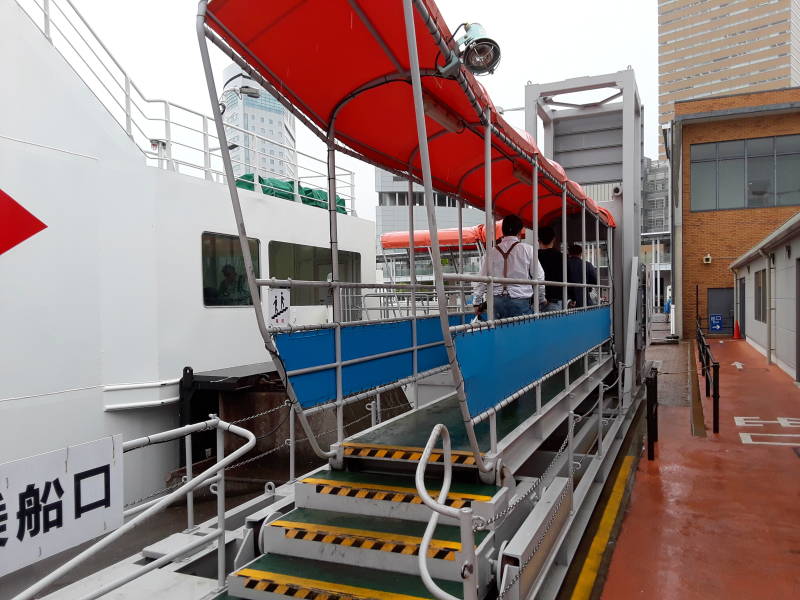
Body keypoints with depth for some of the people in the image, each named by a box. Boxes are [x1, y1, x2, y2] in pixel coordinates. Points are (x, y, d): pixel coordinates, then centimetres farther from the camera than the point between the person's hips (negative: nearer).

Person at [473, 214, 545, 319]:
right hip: (520, 300, -3)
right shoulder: (528, 250, -1)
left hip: (497, 301, 3)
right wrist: (541, 299, 18)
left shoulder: (492, 252, 6)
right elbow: (538, 277, 3)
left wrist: (477, 303, 15)